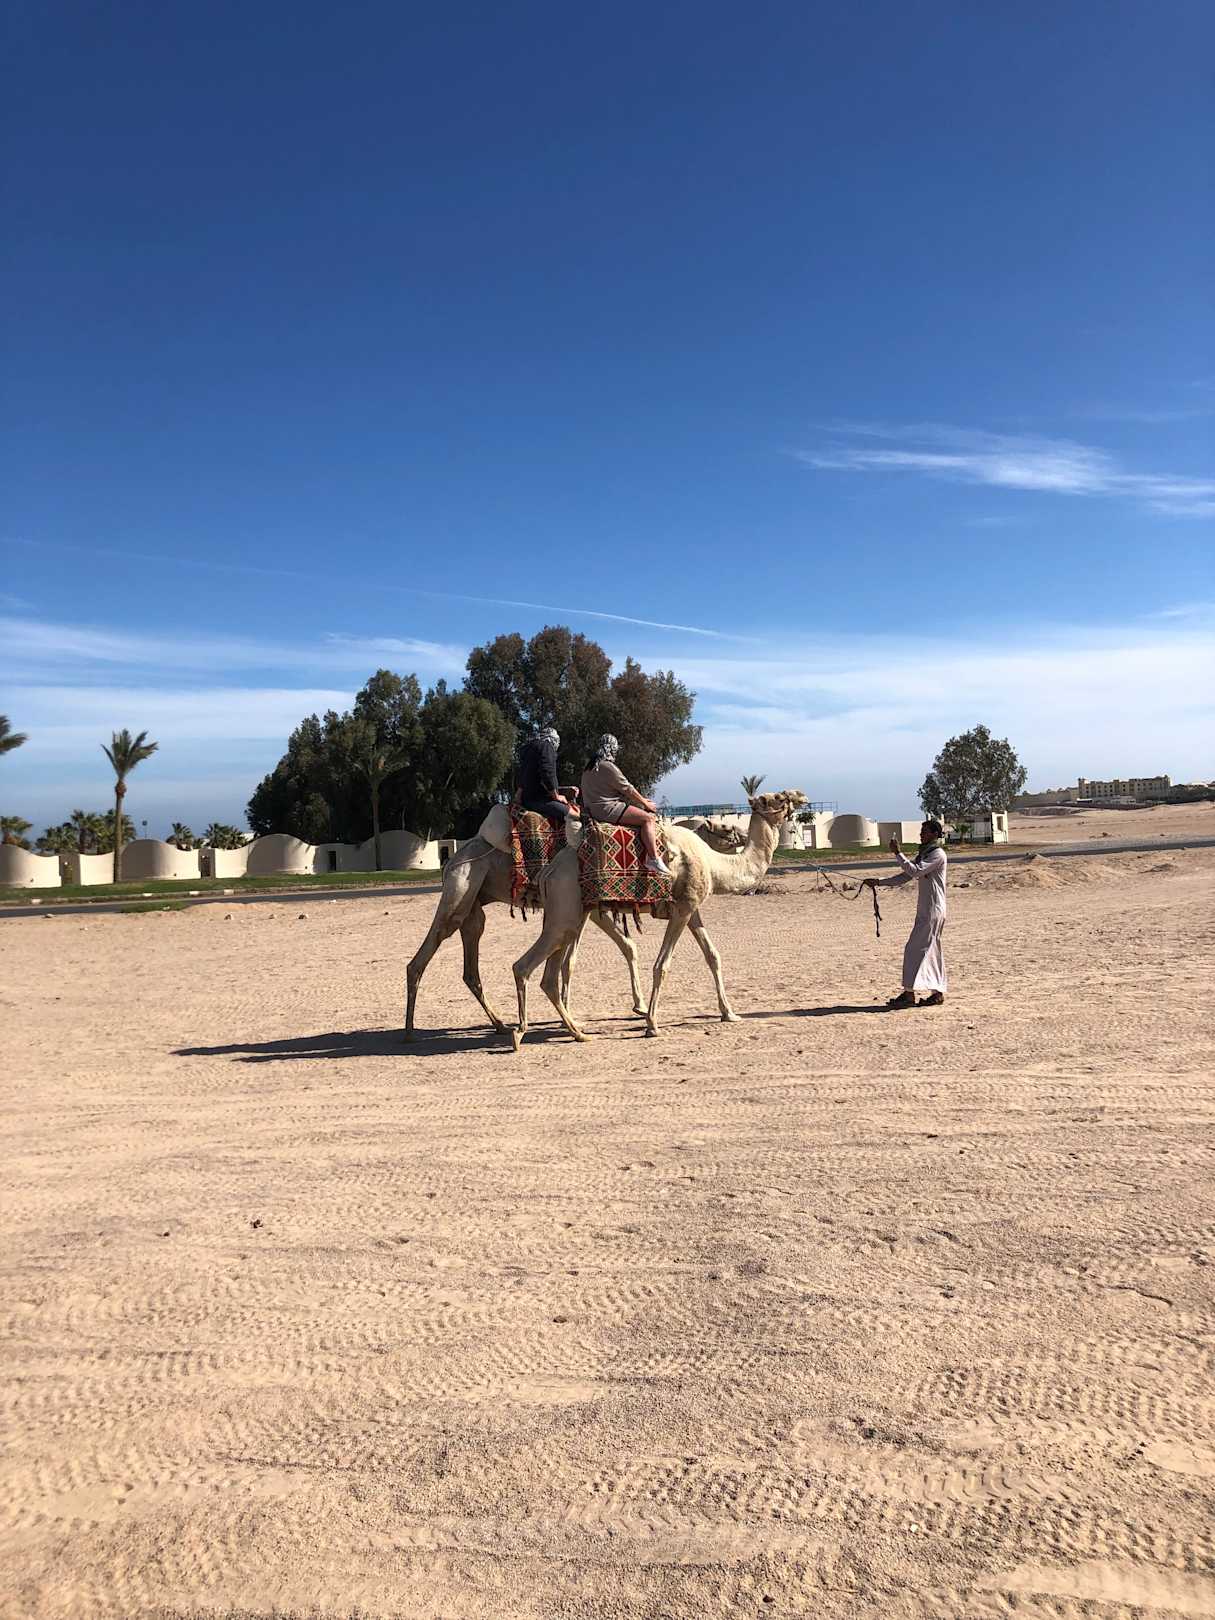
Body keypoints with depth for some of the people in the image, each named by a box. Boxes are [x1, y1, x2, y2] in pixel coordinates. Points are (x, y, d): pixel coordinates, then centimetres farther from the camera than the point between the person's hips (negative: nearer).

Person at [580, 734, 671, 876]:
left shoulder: (590, 767, 18)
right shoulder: (607, 766, -14)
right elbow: (627, 789, -9)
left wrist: (642, 800, 21)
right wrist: (645, 803, 4)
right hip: (606, 809, -11)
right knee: (647, 818, -17)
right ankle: (654, 859, -24)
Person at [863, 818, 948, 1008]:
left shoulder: (938, 854, -11)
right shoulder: (923, 855, 18)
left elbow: (915, 871, -23)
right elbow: (904, 877, 16)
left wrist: (898, 853, -21)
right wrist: (879, 882, 6)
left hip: (933, 911, -9)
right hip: (924, 910, 9)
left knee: (915, 949, -11)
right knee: (931, 951, 9)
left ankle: (909, 992, -11)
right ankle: (938, 992, 12)